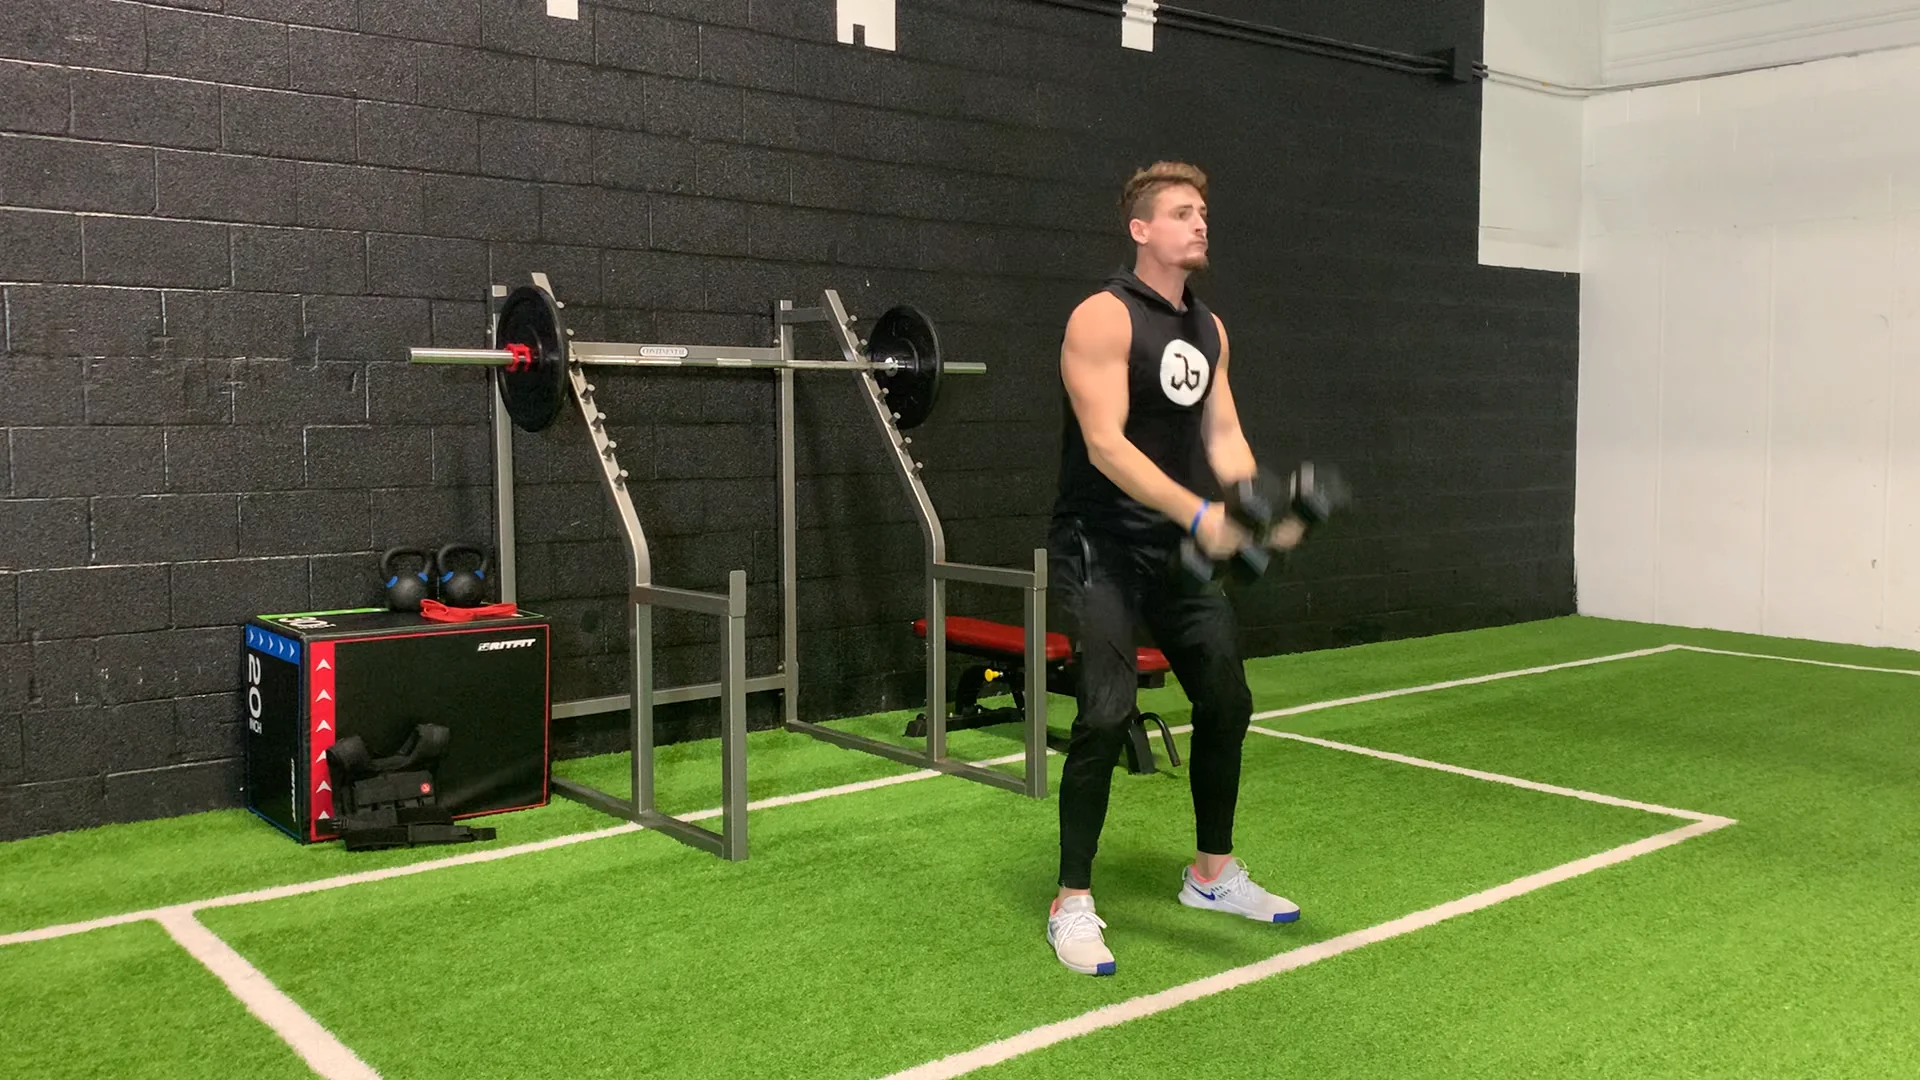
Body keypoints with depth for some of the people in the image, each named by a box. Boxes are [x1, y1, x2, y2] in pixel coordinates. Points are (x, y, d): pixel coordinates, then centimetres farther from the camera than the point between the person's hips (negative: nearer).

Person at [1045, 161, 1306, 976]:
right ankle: (1072, 904, -3)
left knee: (1226, 702, 11)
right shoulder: (1104, 317, -14)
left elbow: (1222, 434, 8)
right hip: (1099, 547, -8)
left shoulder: (1210, 329, 10)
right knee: (1108, 713, -18)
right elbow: (1105, 444, -23)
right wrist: (1200, 514, -33)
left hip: (1176, 548, 8)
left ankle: (1211, 874, 29)